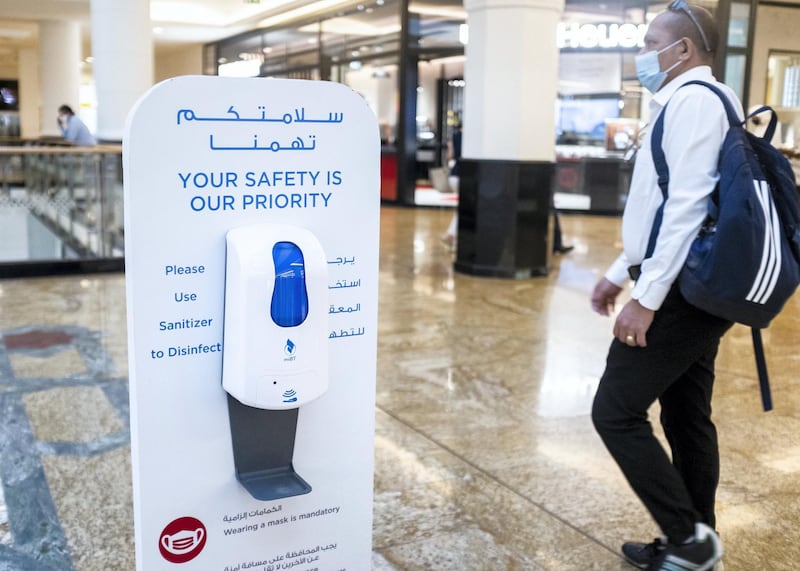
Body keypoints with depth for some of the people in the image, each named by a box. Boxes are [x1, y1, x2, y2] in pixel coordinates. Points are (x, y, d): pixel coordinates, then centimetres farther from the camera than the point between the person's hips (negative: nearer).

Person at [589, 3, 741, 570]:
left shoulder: (694, 99, -13)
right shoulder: (687, 103, 19)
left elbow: (688, 207, -23)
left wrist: (647, 297, -24)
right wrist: (620, 273, 23)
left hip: (680, 294, -10)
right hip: (694, 291, 10)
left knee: (616, 413, -6)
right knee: (687, 420, 14)